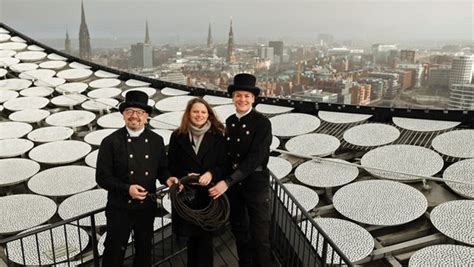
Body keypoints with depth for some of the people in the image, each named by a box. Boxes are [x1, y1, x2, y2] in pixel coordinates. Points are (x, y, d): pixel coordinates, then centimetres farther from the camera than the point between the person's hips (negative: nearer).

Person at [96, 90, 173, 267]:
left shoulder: (156, 141, -1)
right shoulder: (111, 142, -11)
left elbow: (162, 169, 7)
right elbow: (102, 177, -11)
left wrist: (169, 178, -15)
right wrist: (127, 189, -24)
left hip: (147, 207, 3)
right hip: (119, 208, -3)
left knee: (144, 249, 21)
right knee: (114, 252, 13)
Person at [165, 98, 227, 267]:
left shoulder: (217, 136, -1)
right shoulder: (177, 136, 1)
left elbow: (223, 164, -2)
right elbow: (171, 165, 3)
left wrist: (211, 173, -21)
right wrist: (185, 176, -14)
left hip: (209, 194, -1)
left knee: (205, 237, 4)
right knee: (191, 235, 15)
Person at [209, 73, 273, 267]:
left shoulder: (262, 123, -14)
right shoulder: (229, 121, 4)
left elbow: (255, 158, -22)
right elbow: (227, 153, 10)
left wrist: (227, 182, -26)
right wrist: (225, 180, 1)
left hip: (256, 183, -5)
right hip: (232, 183, 6)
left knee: (260, 235, 4)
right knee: (239, 231, 20)